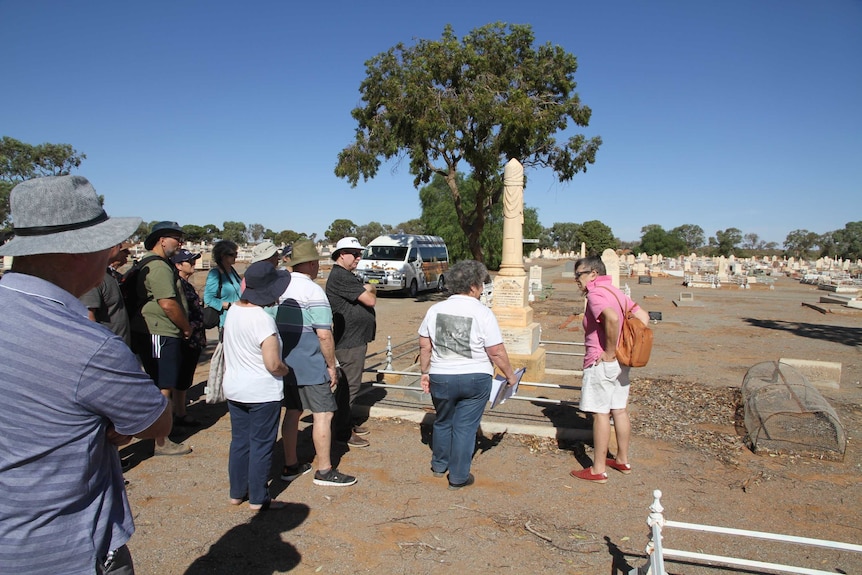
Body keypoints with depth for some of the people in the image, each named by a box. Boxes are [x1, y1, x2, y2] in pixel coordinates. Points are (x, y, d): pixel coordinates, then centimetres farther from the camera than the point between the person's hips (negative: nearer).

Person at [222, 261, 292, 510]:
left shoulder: (233, 310, 0)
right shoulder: (263, 319, -24)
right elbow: (273, 364, -26)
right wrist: (286, 370, -7)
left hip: (234, 390, 7)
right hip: (263, 393, -7)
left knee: (239, 441, 17)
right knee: (261, 445, 6)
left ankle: (237, 492, 30)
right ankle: (258, 498, 18)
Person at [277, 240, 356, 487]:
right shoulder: (313, 291, -16)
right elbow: (324, 335, -20)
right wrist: (331, 366, -9)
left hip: (284, 365, 8)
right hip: (310, 366, -8)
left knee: (292, 412, 16)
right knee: (323, 414, 2)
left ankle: (290, 466, 26)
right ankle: (324, 471, 8)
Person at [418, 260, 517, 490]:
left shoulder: (435, 309, 0)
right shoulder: (483, 313, -12)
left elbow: (424, 345, 5)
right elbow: (496, 352, -11)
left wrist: (425, 372, 15)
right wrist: (509, 375, 3)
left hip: (441, 378, 4)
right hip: (475, 379, -3)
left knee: (443, 422, 22)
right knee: (465, 427, 7)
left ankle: (439, 465, 39)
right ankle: (458, 476, 16)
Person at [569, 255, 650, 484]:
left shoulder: (595, 294, -16)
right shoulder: (617, 292, 12)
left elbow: (612, 318, -35)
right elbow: (643, 317, 13)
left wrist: (609, 352, -24)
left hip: (602, 363, -9)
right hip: (621, 363, 9)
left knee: (600, 414, -2)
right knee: (619, 411, 17)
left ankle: (598, 470, 7)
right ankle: (622, 460, 30)